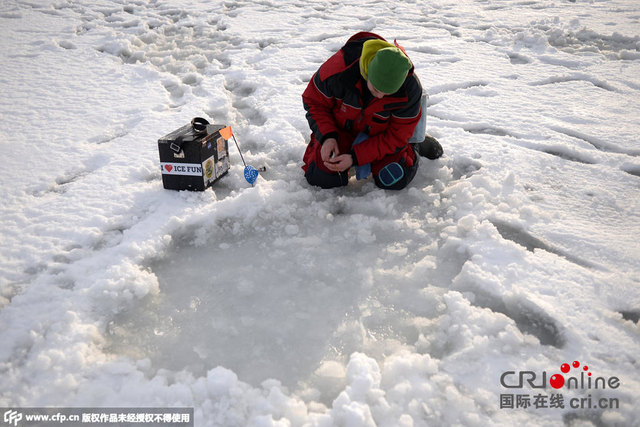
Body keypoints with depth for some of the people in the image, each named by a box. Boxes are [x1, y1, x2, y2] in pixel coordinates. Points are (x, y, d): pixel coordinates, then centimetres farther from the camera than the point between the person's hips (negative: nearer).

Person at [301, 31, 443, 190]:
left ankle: (414, 145, 17)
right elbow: (313, 101, -14)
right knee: (320, 178, -15)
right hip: (341, 128, 0)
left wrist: (355, 157, -30)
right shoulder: (340, 66, -33)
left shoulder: (410, 89, -31)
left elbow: (397, 136, -21)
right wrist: (326, 136, -29)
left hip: (381, 134, 0)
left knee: (394, 181, -16)